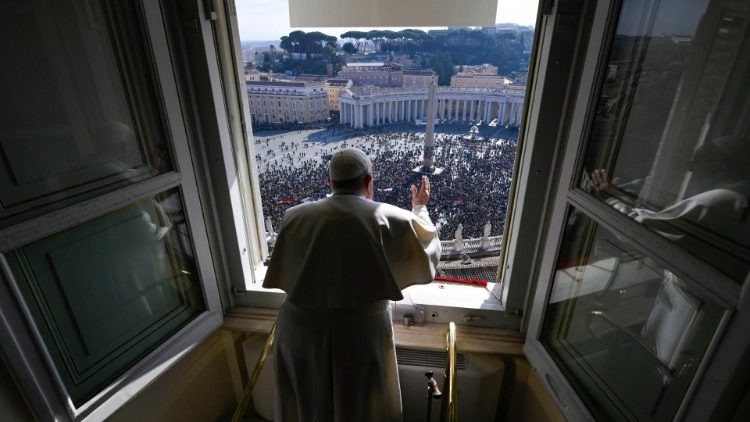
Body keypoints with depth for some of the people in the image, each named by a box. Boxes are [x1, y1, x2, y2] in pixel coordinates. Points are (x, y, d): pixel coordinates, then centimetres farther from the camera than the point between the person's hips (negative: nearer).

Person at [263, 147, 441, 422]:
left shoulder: (295, 218, -6)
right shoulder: (388, 219, -12)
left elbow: (283, 275, 7)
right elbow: (429, 248, 5)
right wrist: (420, 208, 20)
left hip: (301, 329, 3)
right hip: (362, 332, -2)